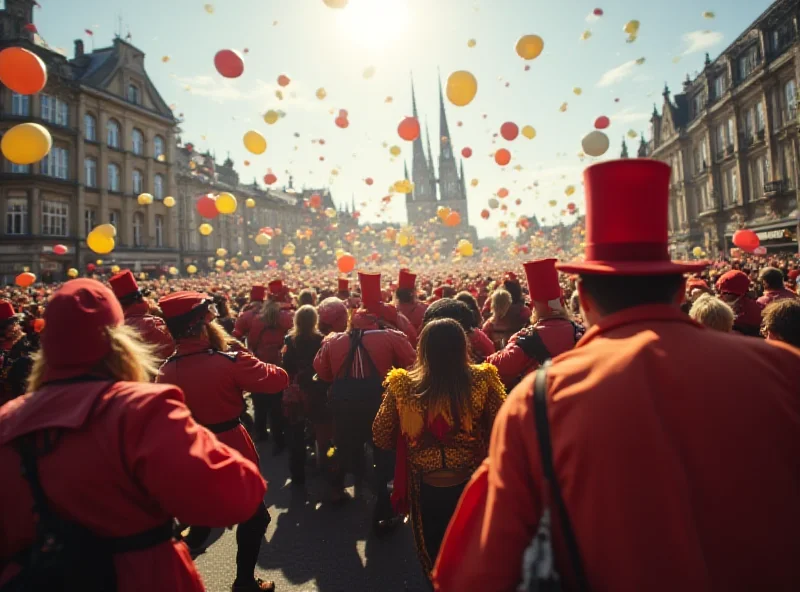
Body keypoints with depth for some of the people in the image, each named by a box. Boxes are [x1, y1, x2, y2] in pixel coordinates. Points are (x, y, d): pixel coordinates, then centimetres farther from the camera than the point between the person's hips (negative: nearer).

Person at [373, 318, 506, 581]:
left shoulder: (402, 386, -16)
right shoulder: (482, 381, -17)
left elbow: (381, 438, -7)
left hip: (425, 488, 0)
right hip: (471, 485, 0)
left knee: (433, 556, 28)